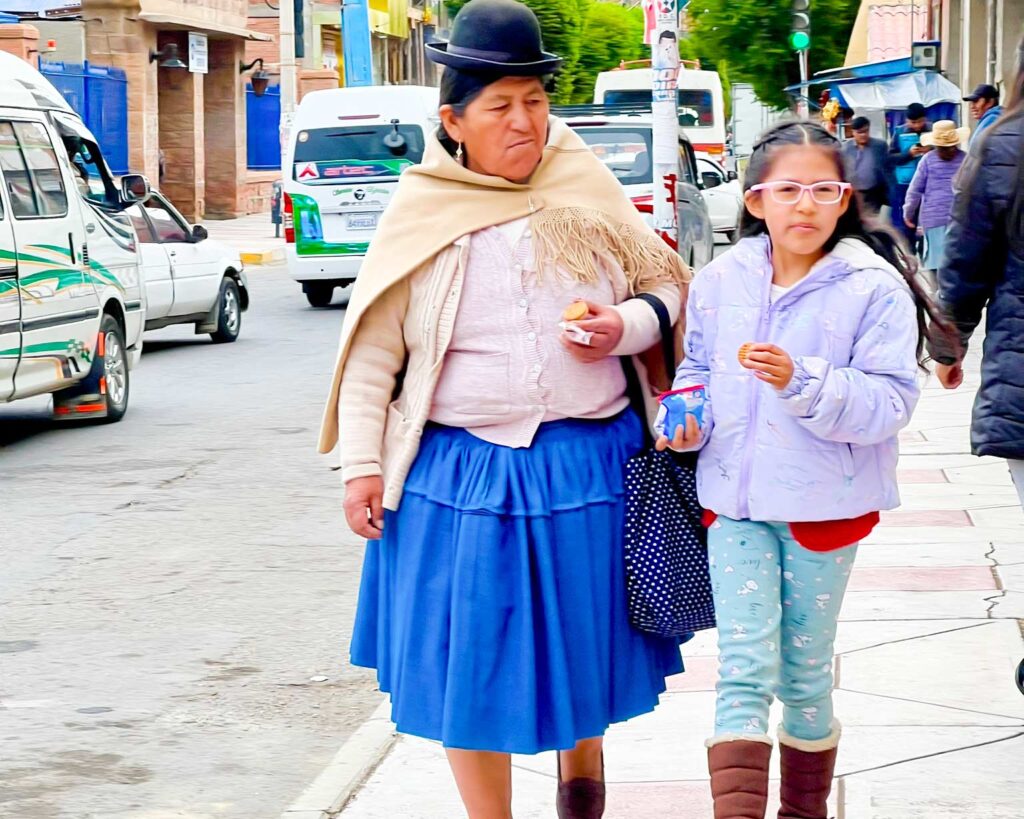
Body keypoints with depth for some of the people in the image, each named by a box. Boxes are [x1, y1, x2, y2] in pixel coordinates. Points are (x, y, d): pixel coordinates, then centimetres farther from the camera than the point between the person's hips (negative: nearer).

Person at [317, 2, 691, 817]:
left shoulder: (587, 191, 1)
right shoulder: (421, 216, -1)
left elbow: (668, 284, 10)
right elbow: (372, 353, 2)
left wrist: (626, 326, -11)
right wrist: (361, 464, -2)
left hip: (588, 465, 1)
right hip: (460, 471, -1)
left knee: (581, 638, 16)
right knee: (471, 662, 4)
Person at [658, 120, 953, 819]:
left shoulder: (874, 289, -10)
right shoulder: (721, 281, 1)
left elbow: (891, 402, -15)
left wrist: (803, 382, -29)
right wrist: (687, 417, -6)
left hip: (824, 505, -1)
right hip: (735, 499, 2)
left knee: (805, 672, 12)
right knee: (743, 673, -6)